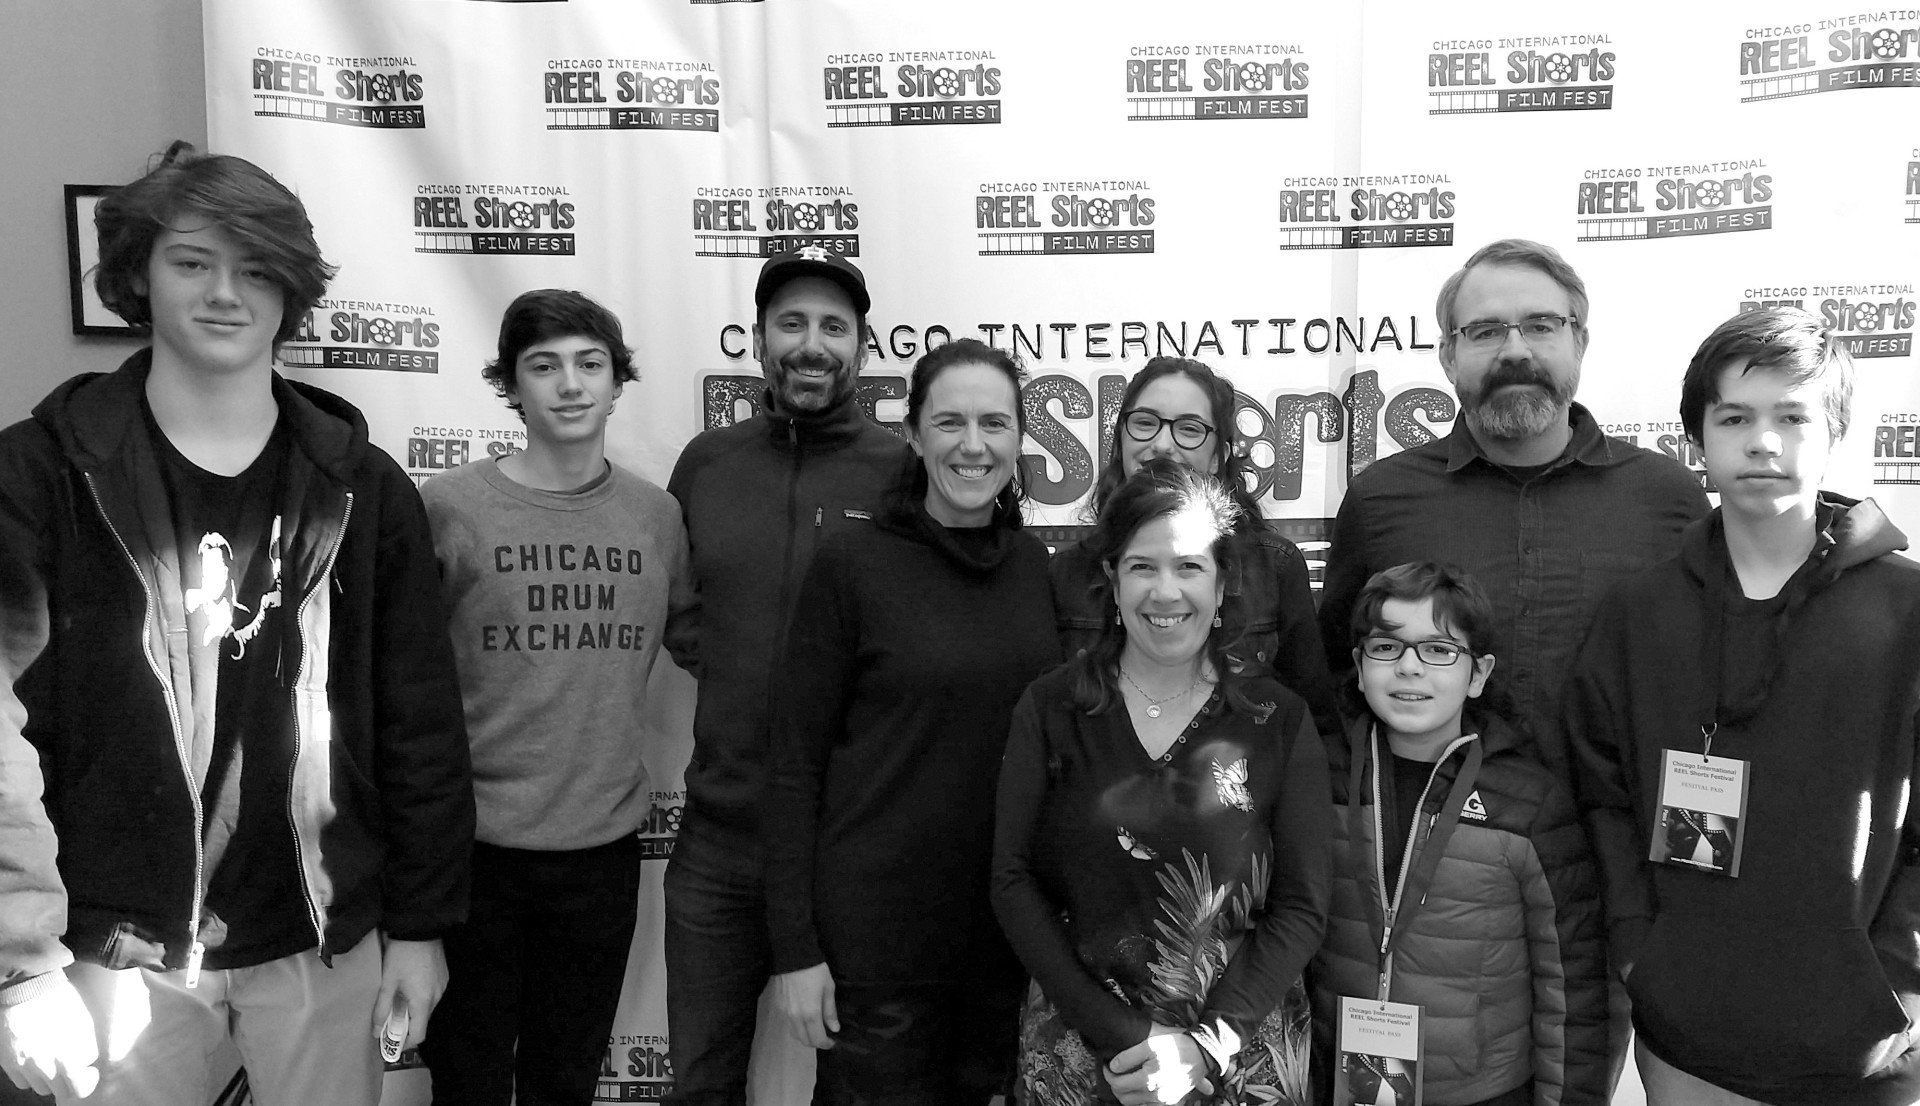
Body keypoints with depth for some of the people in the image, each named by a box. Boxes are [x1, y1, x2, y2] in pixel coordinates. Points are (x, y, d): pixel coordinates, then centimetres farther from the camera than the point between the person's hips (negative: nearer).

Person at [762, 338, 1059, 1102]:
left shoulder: (1038, 566, 3)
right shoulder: (852, 565, -10)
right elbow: (795, 763, -9)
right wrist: (796, 948, -11)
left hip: (1006, 928, 4)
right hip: (873, 934, -4)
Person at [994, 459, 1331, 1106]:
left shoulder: (1280, 723, -3)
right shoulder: (1051, 709, -3)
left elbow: (1302, 906, -5)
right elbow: (1013, 882, -6)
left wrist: (1206, 1045, -14)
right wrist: (1115, 1035, -14)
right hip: (1076, 1054, 0)